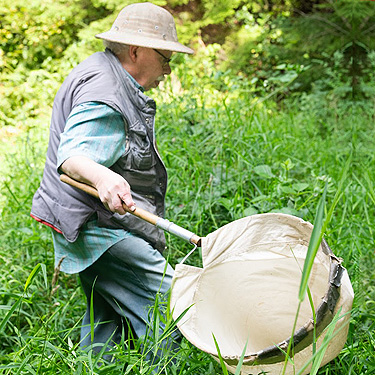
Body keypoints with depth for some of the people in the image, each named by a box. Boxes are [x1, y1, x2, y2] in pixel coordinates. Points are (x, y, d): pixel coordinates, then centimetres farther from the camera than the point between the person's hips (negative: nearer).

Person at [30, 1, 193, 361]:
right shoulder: (105, 97, -22)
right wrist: (103, 178, -55)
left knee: (106, 318, 19)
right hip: (103, 230, -11)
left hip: (94, 230, 11)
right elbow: (72, 158, -36)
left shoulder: (99, 69, 13)